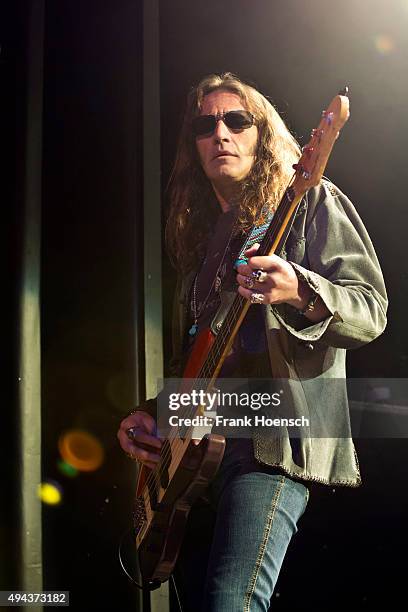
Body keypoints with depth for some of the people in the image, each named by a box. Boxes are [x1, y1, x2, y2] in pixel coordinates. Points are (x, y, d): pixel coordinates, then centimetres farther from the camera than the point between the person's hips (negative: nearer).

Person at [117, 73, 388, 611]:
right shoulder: (198, 232, 21)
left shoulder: (311, 202, 2)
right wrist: (151, 414, 10)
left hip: (275, 439, -7)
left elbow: (371, 310, -9)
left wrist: (300, 293, -28)